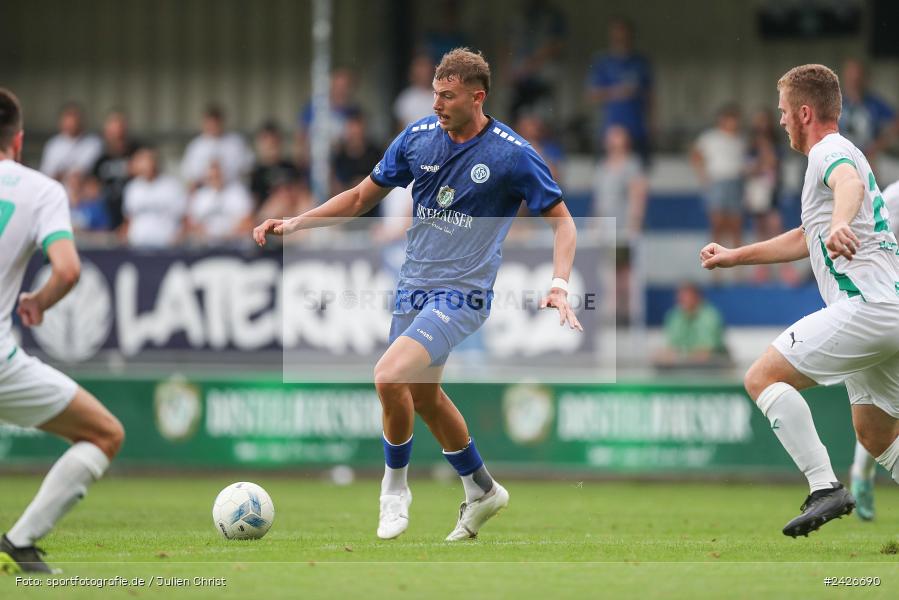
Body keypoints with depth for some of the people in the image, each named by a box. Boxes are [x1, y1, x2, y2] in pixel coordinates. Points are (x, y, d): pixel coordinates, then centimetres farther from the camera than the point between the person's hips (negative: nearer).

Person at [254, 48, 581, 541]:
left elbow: (560, 219, -3)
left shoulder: (512, 154, -11)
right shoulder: (417, 138, 2)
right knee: (424, 396, 16)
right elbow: (361, 198, 13)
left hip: (462, 293, -6)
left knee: (390, 376, -24)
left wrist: (558, 287, -17)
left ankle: (395, 487, -1)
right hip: (413, 286, 6)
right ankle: (481, 491, 38)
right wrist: (294, 223, 5)